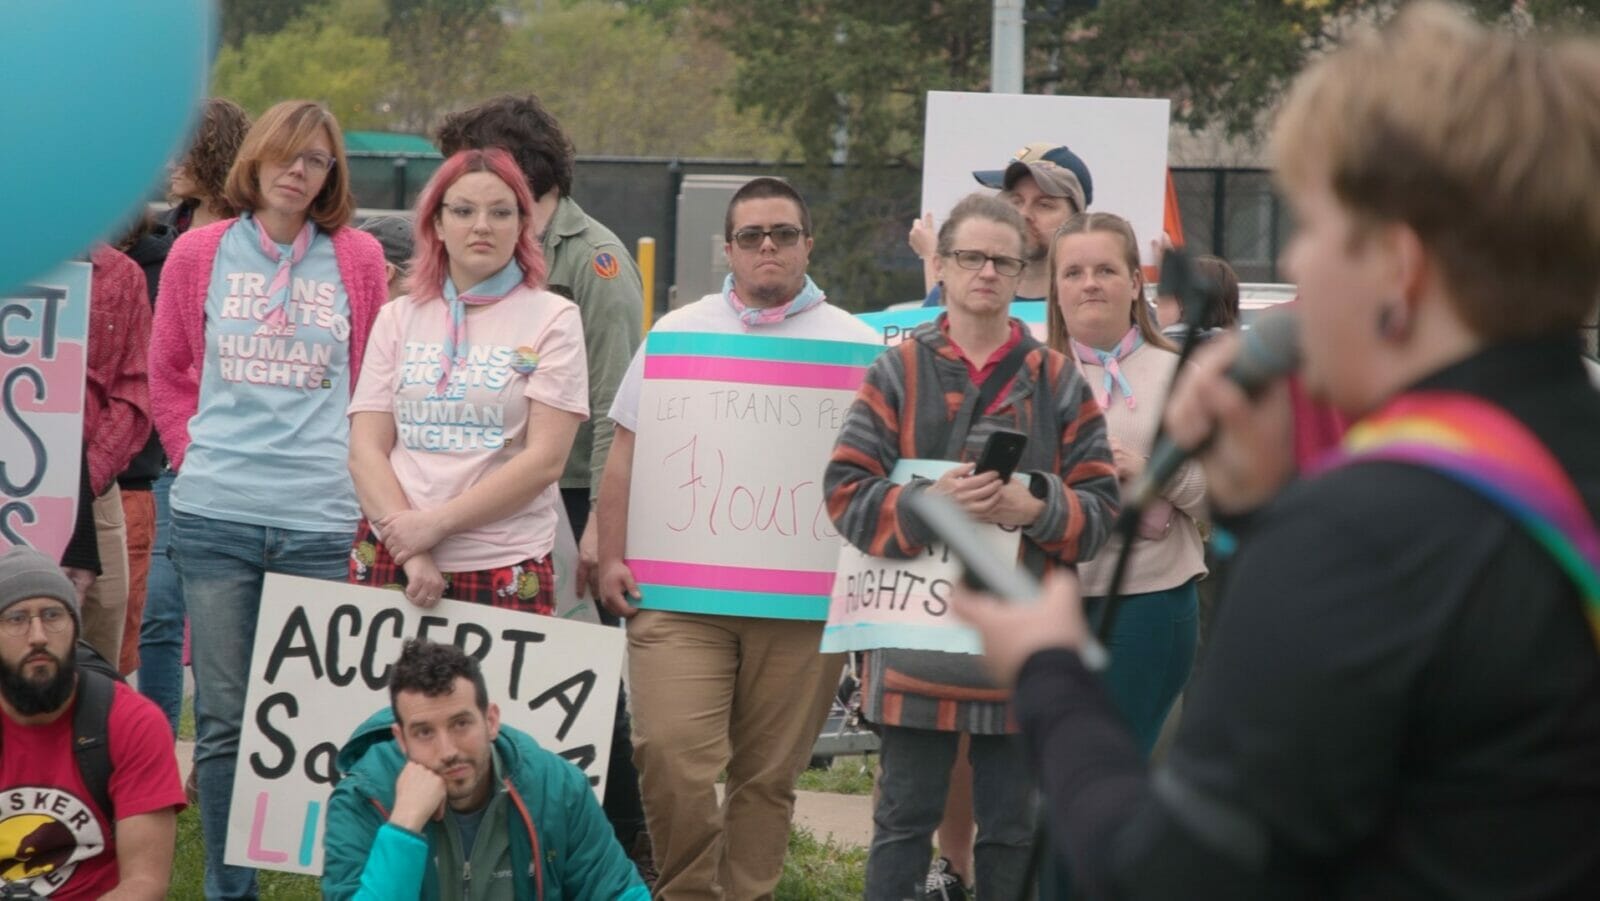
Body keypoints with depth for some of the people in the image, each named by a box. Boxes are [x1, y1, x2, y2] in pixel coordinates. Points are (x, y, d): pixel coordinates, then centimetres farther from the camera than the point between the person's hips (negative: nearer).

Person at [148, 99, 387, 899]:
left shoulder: (358, 260, 6)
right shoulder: (200, 254, 7)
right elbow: (166, 375, 15)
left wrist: (357, 477, 4)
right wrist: (197, 455, 5)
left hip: (322, 519, -1)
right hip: (216, 516, 1)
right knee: (222, 718, 2)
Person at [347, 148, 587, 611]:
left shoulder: (552, 319, 3)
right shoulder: (398, 319, 13)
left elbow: (545, 460, -5)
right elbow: (365, 451, 5)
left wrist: (435, 523, -10)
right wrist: (409, 550, -9)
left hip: (504, 571, -2)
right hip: (391, 561, 2)